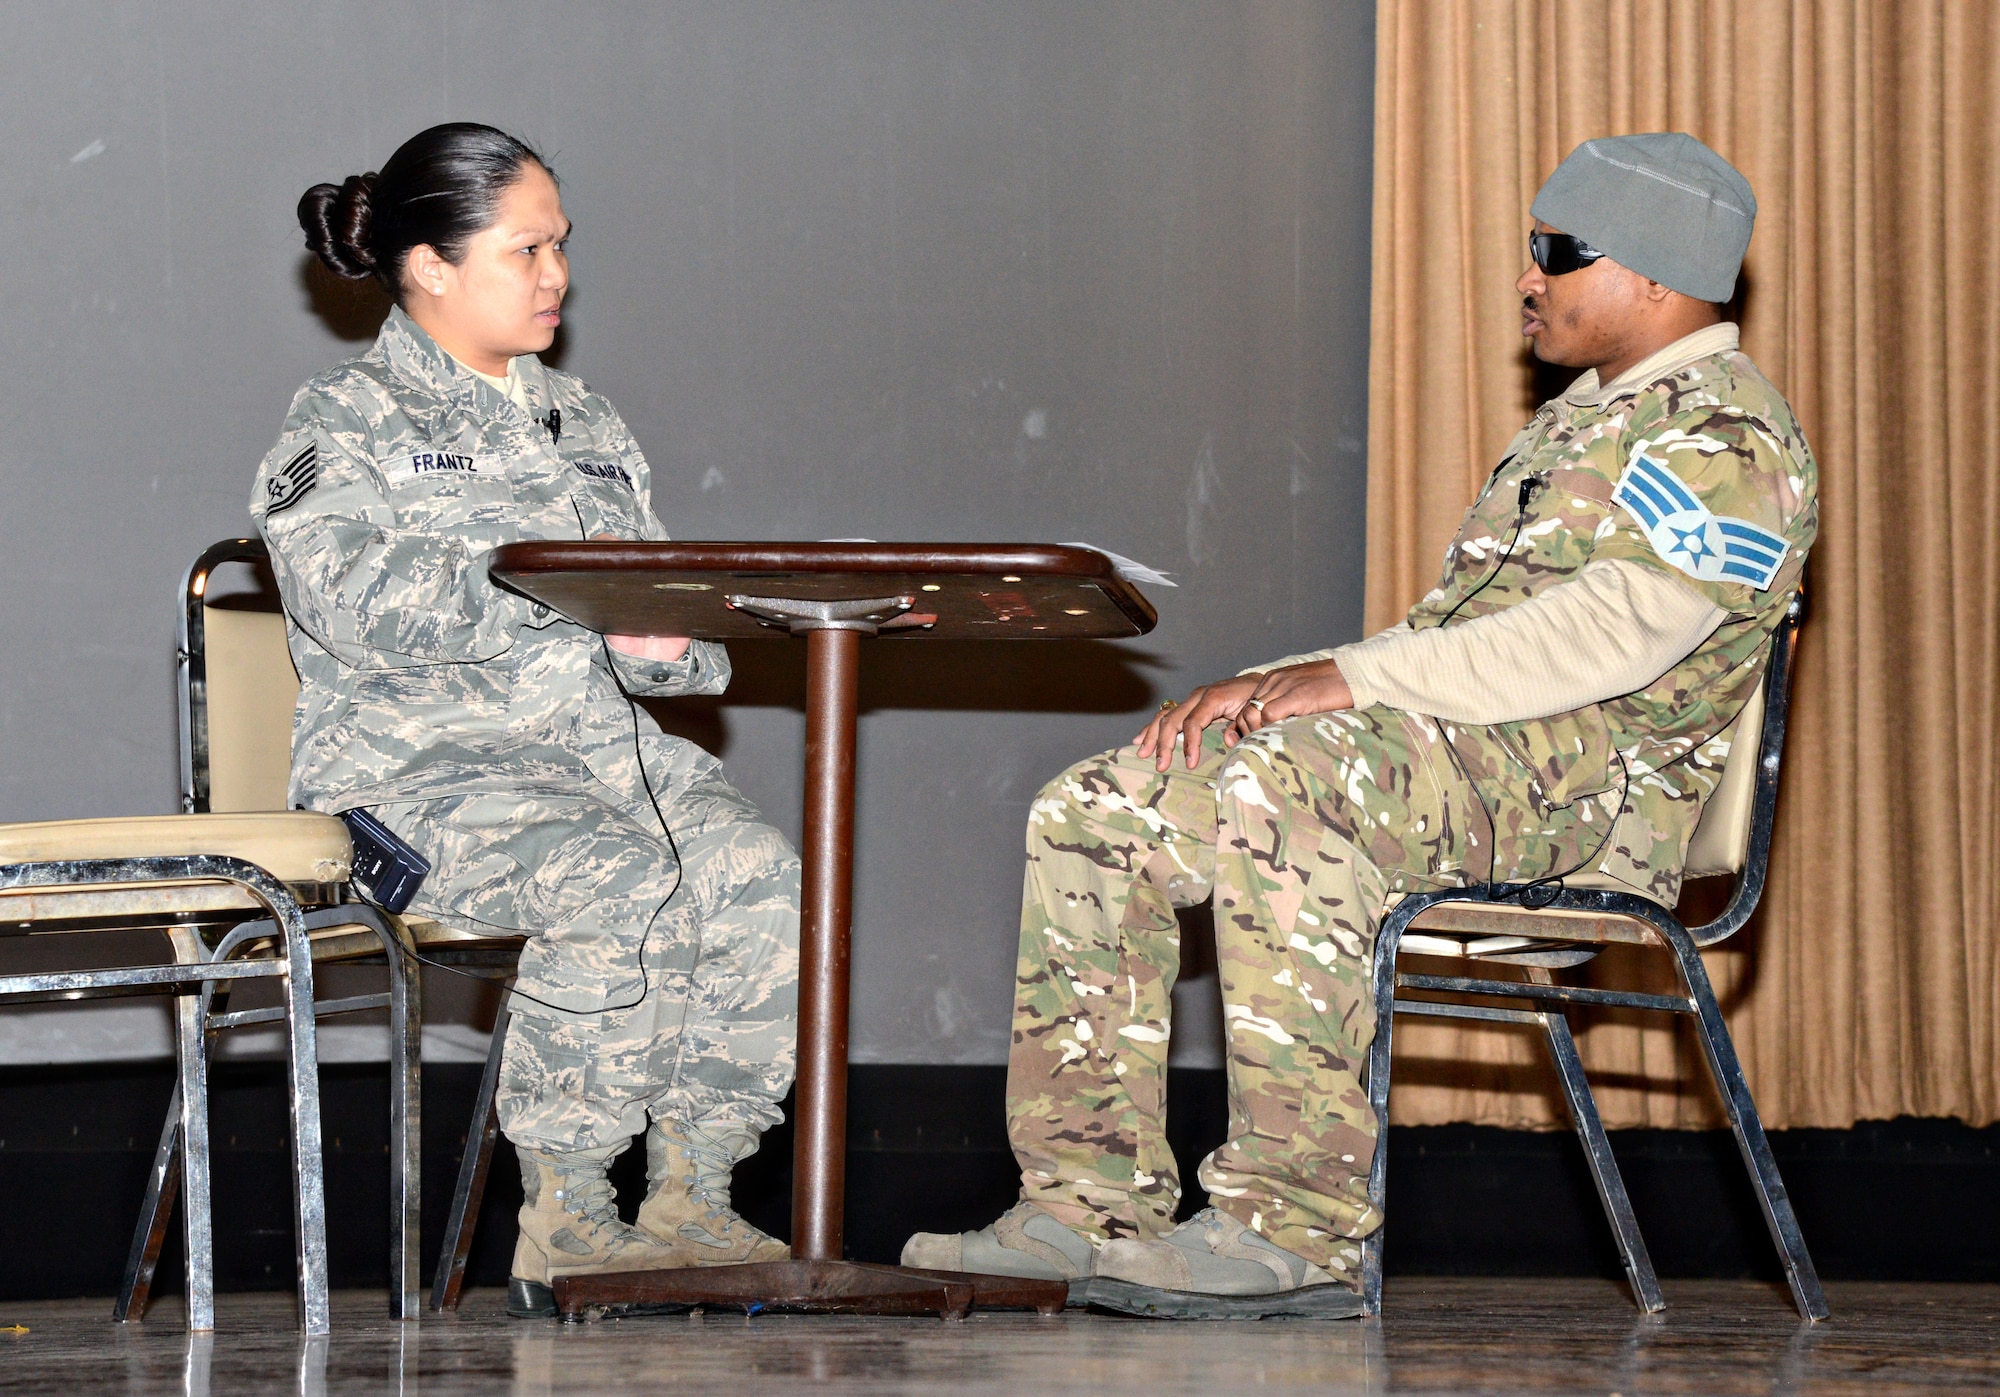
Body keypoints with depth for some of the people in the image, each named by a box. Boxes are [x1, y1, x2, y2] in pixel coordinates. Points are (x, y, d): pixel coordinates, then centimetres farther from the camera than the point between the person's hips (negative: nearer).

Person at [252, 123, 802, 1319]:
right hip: (418, 762, -6)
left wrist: (665, 639, -3)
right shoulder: (345, 424, 4)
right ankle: (562, 1219, -25)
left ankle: (691, 1195, -15)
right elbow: (356, 599, -15)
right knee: (624, 891, -35)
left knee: (767, 880, -23)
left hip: (601, 747, 6)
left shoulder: (584, 425, 24)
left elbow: (659, 624, 23)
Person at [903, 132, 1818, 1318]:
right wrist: (1269, 687, 10)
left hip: (1584, 779, -10)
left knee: (1278, 785, -38)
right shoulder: (1586, 420, 28)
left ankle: (1302, 1229, -39)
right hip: (1455, 758, 10)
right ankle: (1095, 1202, -7)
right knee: (1092, 814, -3)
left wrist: (1358, 679, -25)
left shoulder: (1724, 439, -5)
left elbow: (1613, 629, -22)